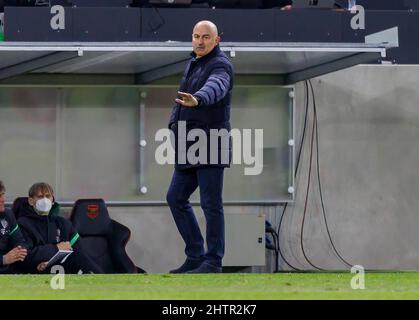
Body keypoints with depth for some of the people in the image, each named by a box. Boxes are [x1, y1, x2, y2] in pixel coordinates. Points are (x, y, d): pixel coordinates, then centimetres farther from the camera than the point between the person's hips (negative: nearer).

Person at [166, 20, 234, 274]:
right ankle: (195, 256, 16)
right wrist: (174, 125, 8)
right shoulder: (194, 64, 17)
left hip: (211, 145, -9)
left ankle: (213, 262, 0)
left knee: (211, 204, -6)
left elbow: (215, 87, -35)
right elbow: (182, 97, 22)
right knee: (176, 198, 10)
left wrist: (198, 99, -56)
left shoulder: (220, 66, -12)